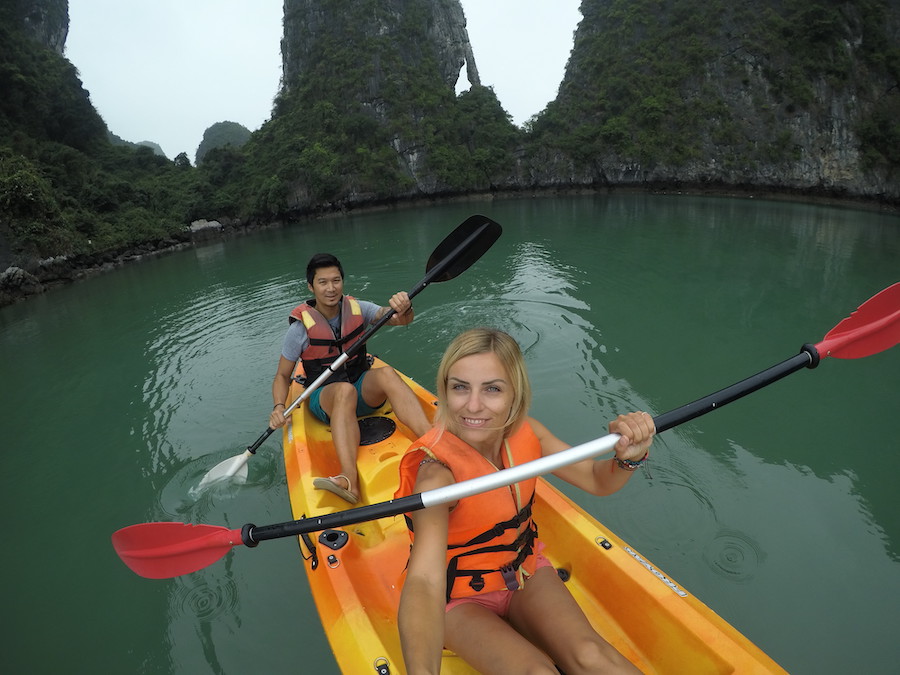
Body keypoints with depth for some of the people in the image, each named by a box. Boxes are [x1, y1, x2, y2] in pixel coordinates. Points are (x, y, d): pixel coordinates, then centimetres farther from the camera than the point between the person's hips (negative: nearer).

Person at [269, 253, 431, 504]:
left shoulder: (357, 309, 0)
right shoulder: (301, 328, -6)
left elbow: (401, 319, -12)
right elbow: (282, 375, 0)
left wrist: (404, 308, -36)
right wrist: (278, 408, -18)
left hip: (365, 391, 2)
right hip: (325, 397, -2)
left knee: (386, 374, -32)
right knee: (345, 390, -38)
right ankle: (349, 479, -56)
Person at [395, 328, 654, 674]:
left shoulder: (524, 432, -13)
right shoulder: (436, 471, -31)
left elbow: (596, 481, -5)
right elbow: (423, 581, -42)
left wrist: (628, 457, -28)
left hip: (526, 572, 4)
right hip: (459, 598, -4)